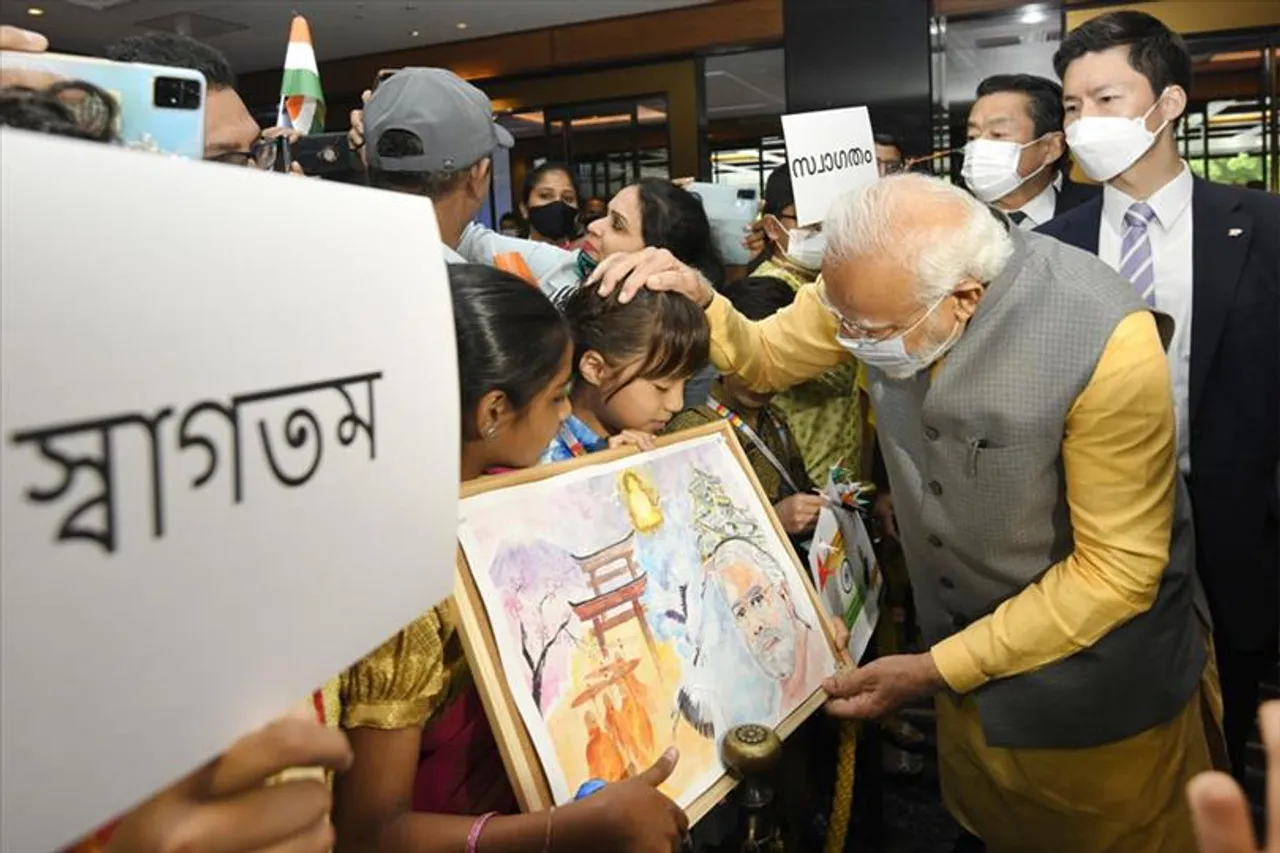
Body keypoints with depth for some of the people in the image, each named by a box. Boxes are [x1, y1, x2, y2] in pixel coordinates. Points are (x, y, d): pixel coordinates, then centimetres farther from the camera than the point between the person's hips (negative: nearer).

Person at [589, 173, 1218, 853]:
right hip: (961, 651, 5)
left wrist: (935, 669, -21)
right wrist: (697, 301, -23)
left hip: (1097, 692, -4)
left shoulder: (1108, 344, -31)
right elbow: (767, 358, 0)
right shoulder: (884, 279, -17)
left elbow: (1117, 568, -24)